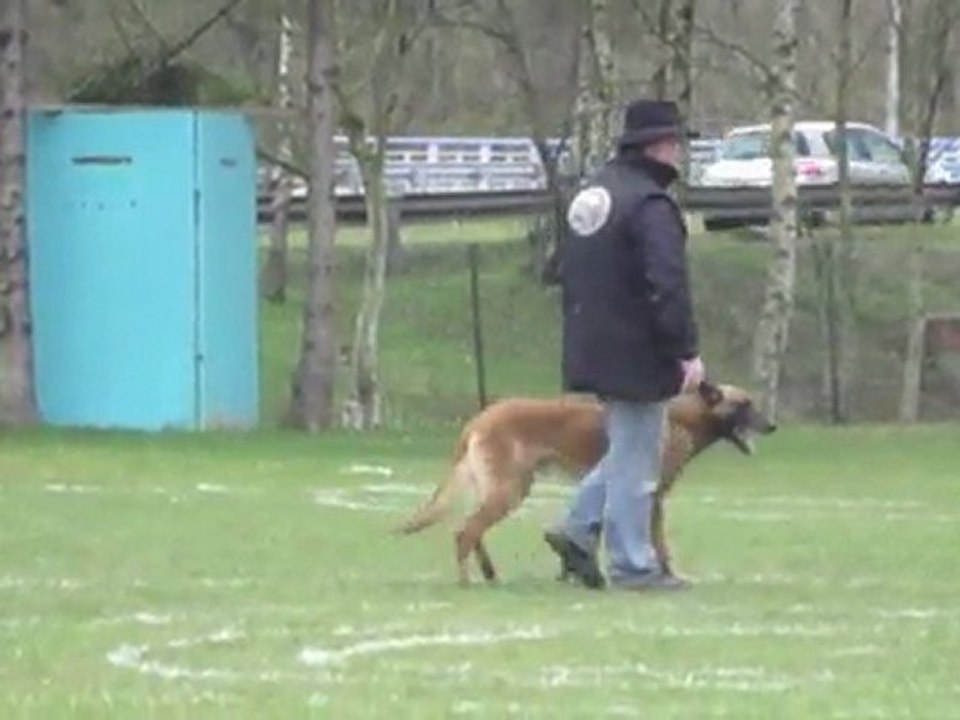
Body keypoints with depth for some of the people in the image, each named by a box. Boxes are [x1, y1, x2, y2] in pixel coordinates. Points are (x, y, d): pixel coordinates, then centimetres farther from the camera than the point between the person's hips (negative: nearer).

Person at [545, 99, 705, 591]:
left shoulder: (591, 194, 13)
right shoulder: (650, 204, -17)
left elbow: (568, 273, 20)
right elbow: (668, 285, -23)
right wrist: (687, 350, -20)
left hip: (592, 347, 9)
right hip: (636, 352, -9)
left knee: (627, 452, 20)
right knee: (635, 462, -2)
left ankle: (579, 530, 13)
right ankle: (631, 565, 2)